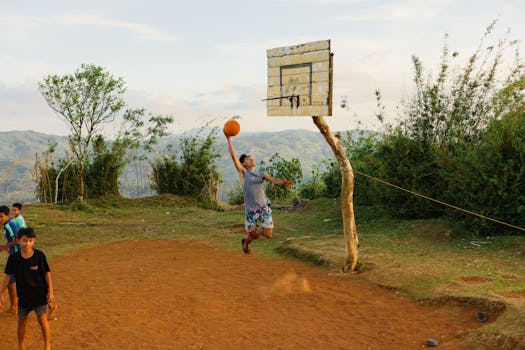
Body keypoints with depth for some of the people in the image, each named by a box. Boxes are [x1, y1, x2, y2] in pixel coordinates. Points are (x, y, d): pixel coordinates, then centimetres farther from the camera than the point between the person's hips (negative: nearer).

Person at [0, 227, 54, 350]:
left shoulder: (39, 256, -14)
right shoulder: (14, 258, -9)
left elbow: (47, 273, -6)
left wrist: (50, 291, -6)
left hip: (40, 294, -2)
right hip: (23, 295, 2)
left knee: (42, 320, 1)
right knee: (21, 322, 12)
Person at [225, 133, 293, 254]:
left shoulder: (261, 174, 12)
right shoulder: (243, 172, 2)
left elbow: (274, 180, -3)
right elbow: (233, 156, -5)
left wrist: (284, 182, -24)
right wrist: (229, 139, -7)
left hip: (264, 207, 3)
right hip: (251, 209, -3)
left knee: (268, 235, -2)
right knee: (252, 235, 5)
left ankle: (259, 230, 33)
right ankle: (246, 242, 42)